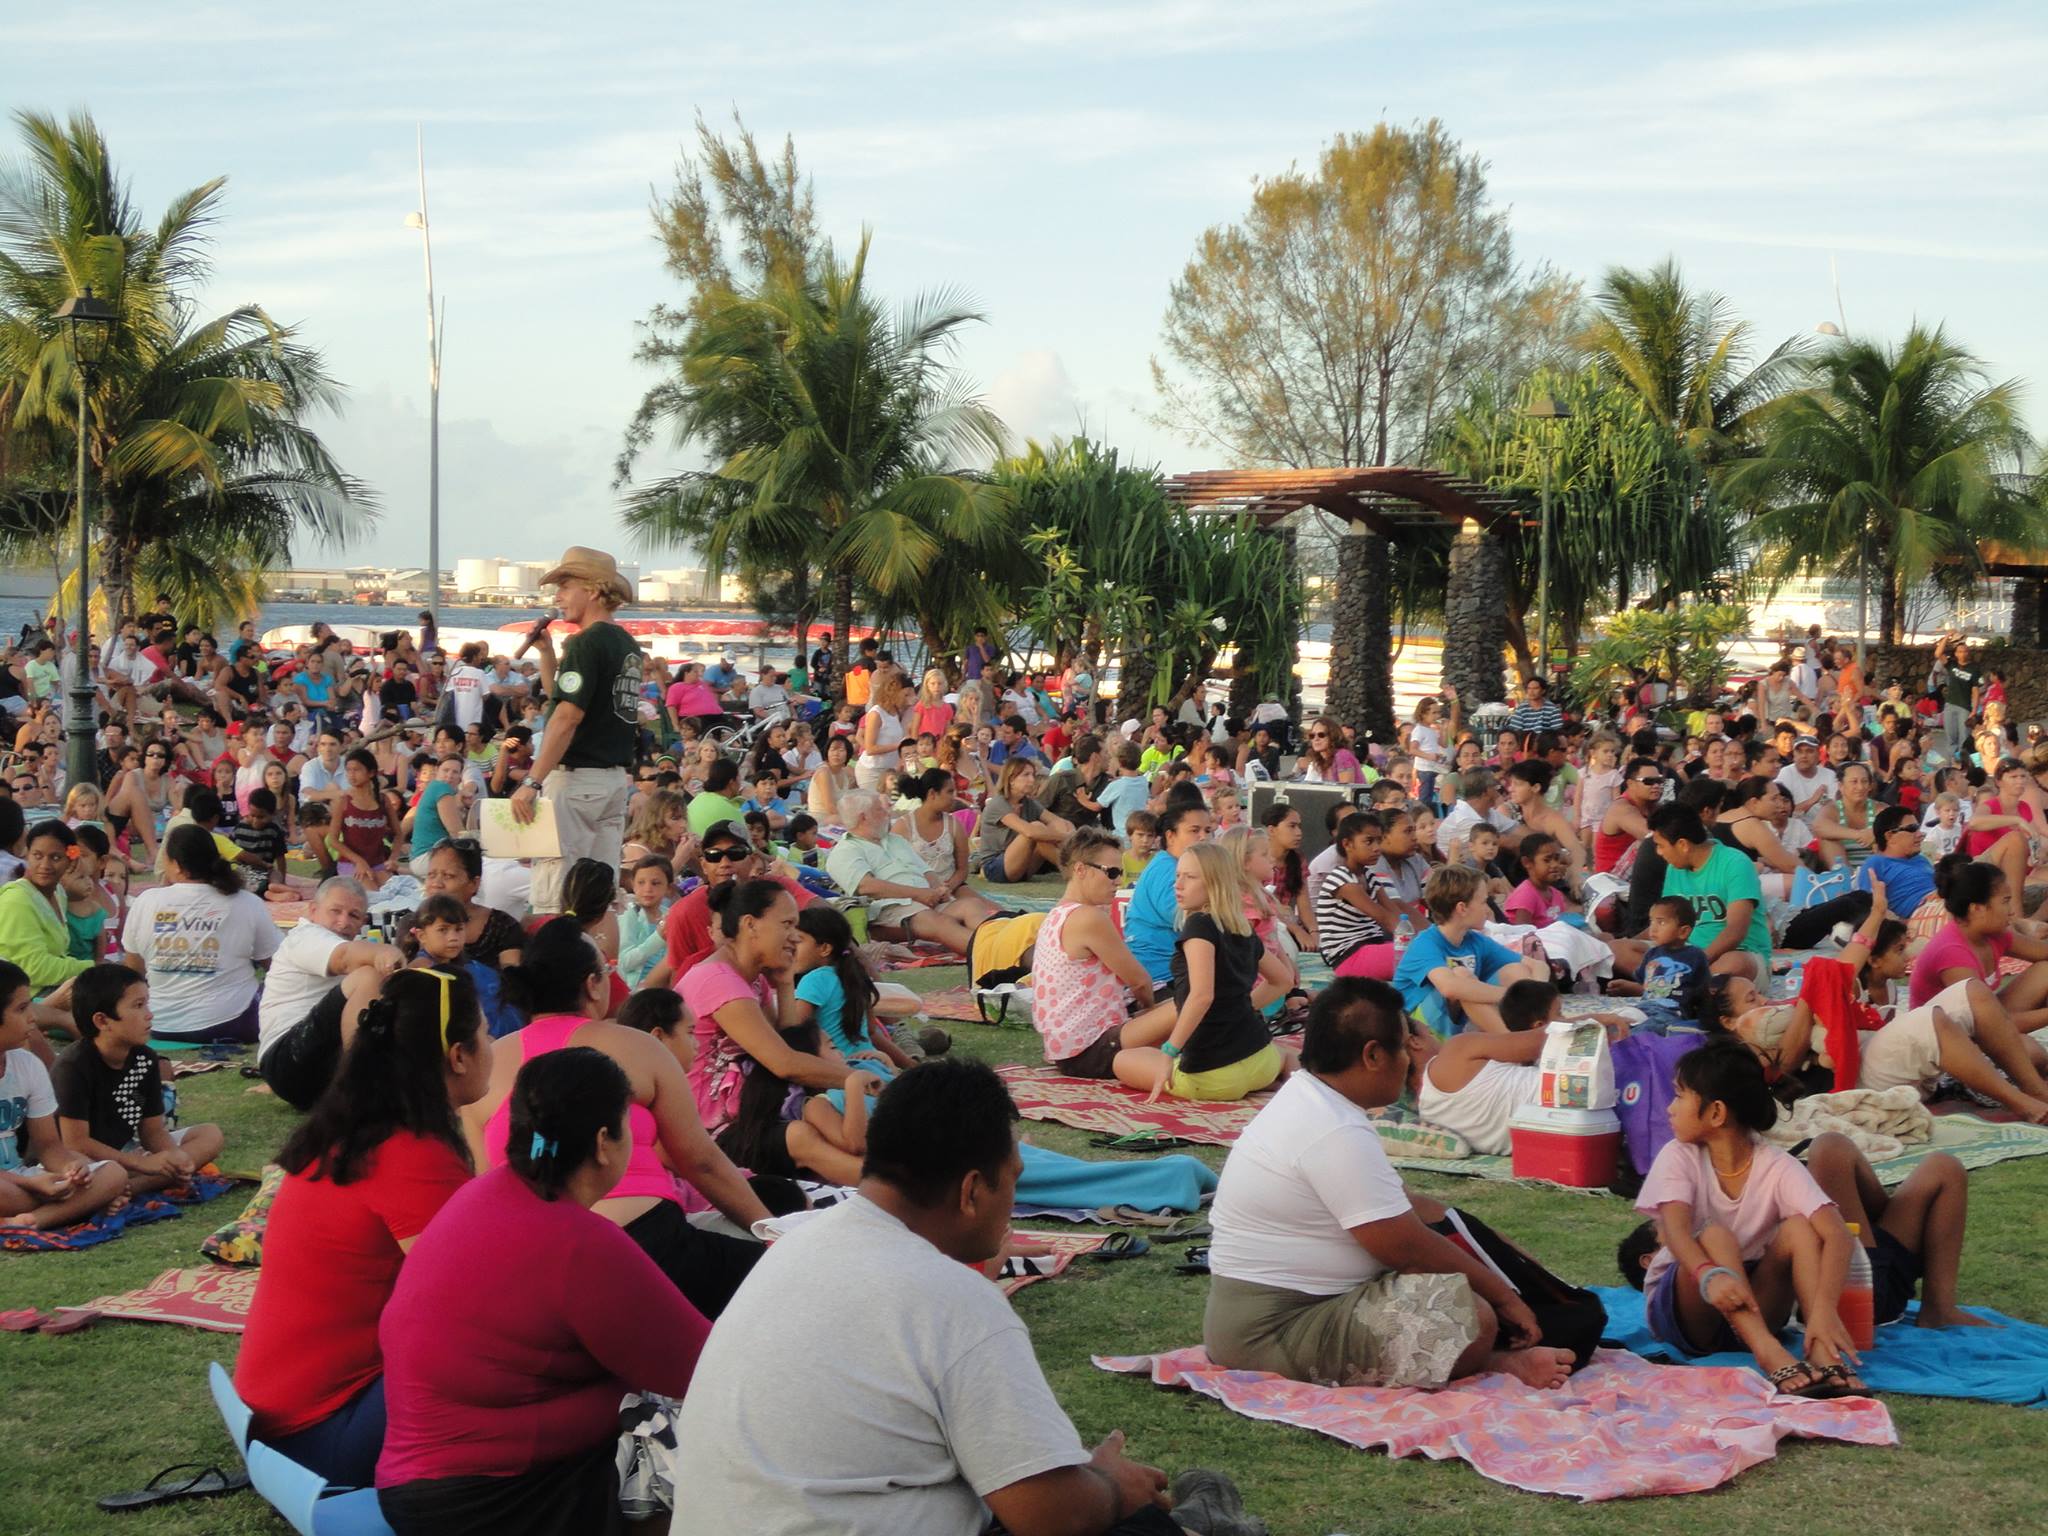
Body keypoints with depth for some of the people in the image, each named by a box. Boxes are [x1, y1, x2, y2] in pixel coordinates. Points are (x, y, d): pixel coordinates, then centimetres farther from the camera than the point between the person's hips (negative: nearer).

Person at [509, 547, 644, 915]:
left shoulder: (586, 643, -13)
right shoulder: (629, 645, 14)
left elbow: (567, 717, -20)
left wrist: (533, 783, -20)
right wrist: (546, 652, 15)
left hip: (576, 777, -9)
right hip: (616, 780, 9)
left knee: (553, 894, -9)